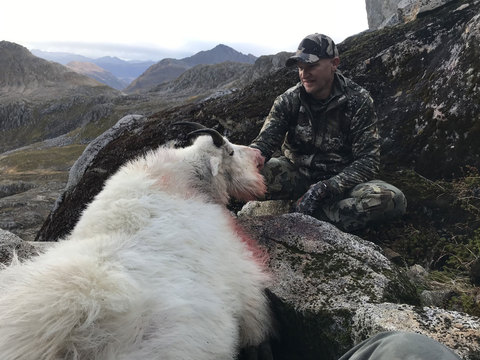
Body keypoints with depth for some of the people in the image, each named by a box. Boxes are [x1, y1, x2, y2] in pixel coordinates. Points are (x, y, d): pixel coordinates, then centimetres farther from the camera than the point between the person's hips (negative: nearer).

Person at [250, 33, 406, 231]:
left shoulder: (357, 100, -10)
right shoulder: (289, 100, -4)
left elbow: (367, 160, -15)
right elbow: (264, 142, -13)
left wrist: (324, 188, -28)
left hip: (341, 179, 0)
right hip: (298, 175, 1)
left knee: (392, 199, -31)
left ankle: (300, 213, -27)